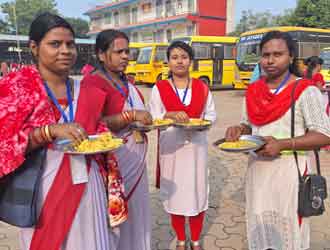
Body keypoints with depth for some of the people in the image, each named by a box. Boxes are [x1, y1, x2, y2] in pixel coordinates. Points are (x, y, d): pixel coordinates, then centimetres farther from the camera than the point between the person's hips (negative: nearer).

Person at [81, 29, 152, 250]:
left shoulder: (127, 82, 13)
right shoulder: (92, 82, -13)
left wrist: (146, 120, 5)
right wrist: (130, 116, -25)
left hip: (137, 159, 8)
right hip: (114, 160, -8)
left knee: (137, 212, 17)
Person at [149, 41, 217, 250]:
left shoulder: (202, 87, 5)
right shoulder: (159, 88, -1)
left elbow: (212, 114, 9)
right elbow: (153, 118, -2)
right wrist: (170, 115, -20)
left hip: (197, 146, 2)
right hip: (171, 146, -1)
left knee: (198, 191, 7)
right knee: (174, 193, 7)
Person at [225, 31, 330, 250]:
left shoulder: (305, 91, -10)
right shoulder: (253, 90, 6)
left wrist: (282, 144, -23)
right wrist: (239, 130, -4)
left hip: (289, 169, -5)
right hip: (257, 167, 5)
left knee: (289, 231, 7)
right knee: (259, 228, 16)